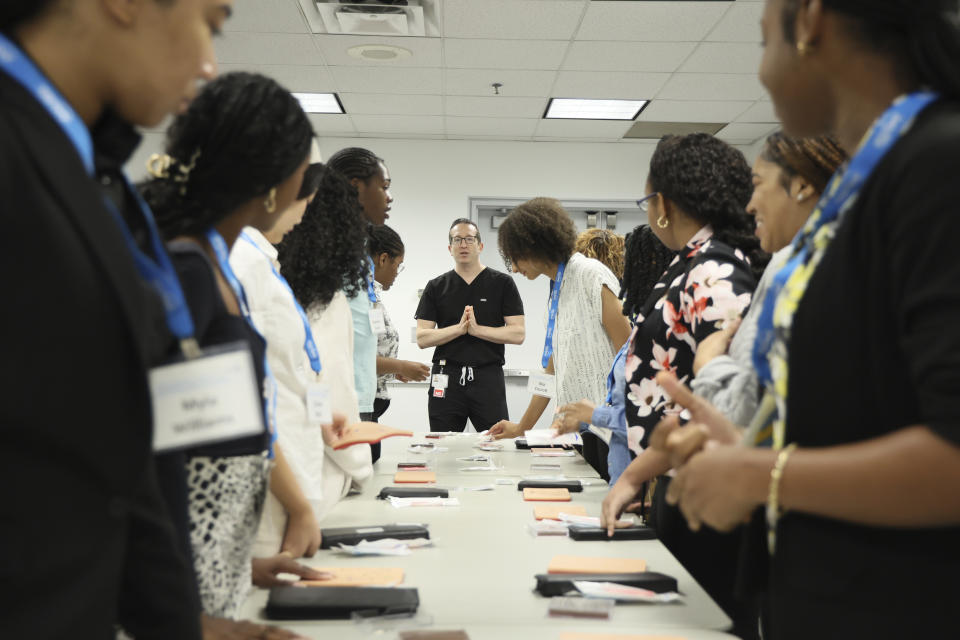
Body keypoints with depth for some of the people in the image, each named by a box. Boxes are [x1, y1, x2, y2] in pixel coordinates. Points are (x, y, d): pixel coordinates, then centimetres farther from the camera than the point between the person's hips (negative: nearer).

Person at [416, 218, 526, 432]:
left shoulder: (502, 283, 5)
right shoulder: (436, 287, 9)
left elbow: (518, 334, -3)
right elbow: (422, 338, 2)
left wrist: (477, 329, -12)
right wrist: (459, 328, -12)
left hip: (488, 377, -1)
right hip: (447, 378, 1)